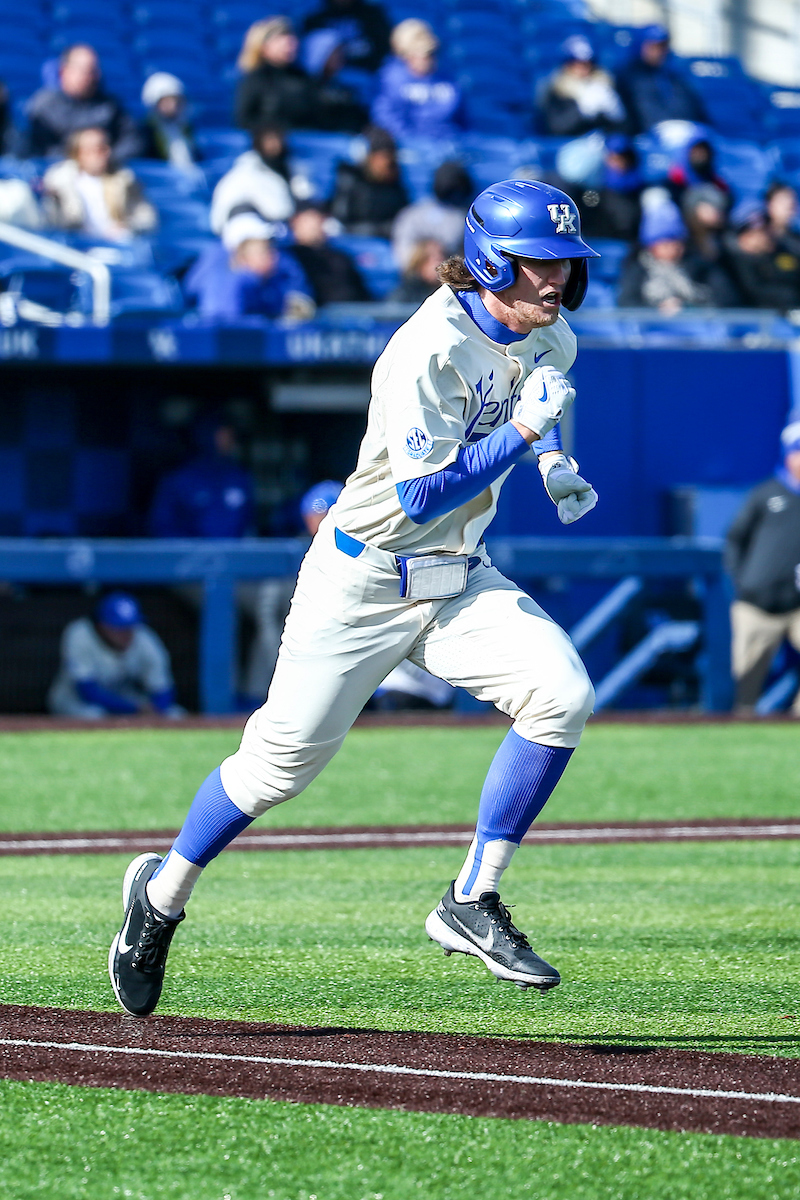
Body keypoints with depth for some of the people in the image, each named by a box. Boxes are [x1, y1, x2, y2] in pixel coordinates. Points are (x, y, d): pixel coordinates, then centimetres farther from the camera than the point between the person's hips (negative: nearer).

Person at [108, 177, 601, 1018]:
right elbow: (421, 497, -29)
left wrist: (555, 463, 7)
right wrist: (523, 431, -30)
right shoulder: (429, 350, -25)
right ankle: (163, 893, 29)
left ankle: (472, 904, -8)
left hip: (457, 583, 6)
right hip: (363, 584, -6)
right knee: (284, 759, 2)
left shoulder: (542, 334, -1)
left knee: (562, 696, -18)